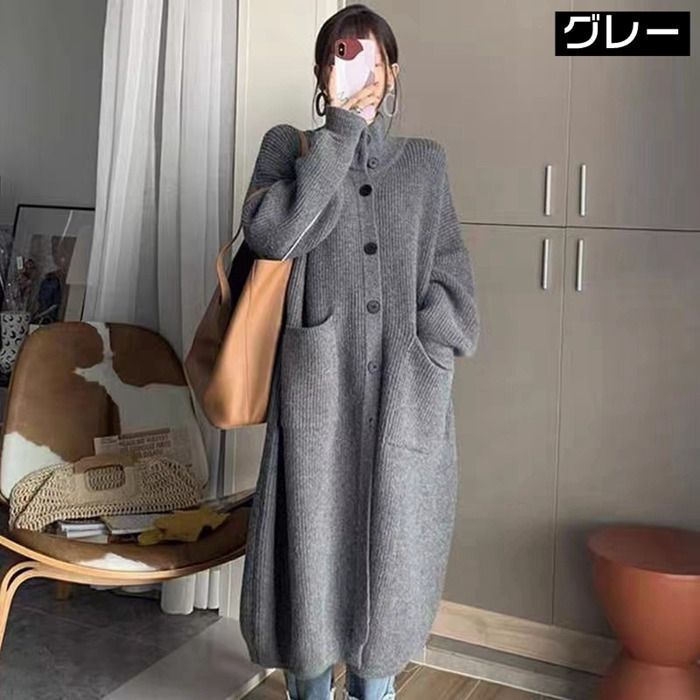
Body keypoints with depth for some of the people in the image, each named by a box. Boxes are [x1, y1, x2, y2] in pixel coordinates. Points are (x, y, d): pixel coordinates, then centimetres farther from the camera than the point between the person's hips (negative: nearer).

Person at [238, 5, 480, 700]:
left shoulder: (425, 161, 15)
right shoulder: (290, 146, 9)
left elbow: (450, 275, 13)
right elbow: (270, 234, -11)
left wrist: (432, 342, -4)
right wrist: (341, 128, -9)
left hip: (408, 395, 2)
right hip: (318, 389, -2)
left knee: (392, 545, 8)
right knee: (313, 540, 3)